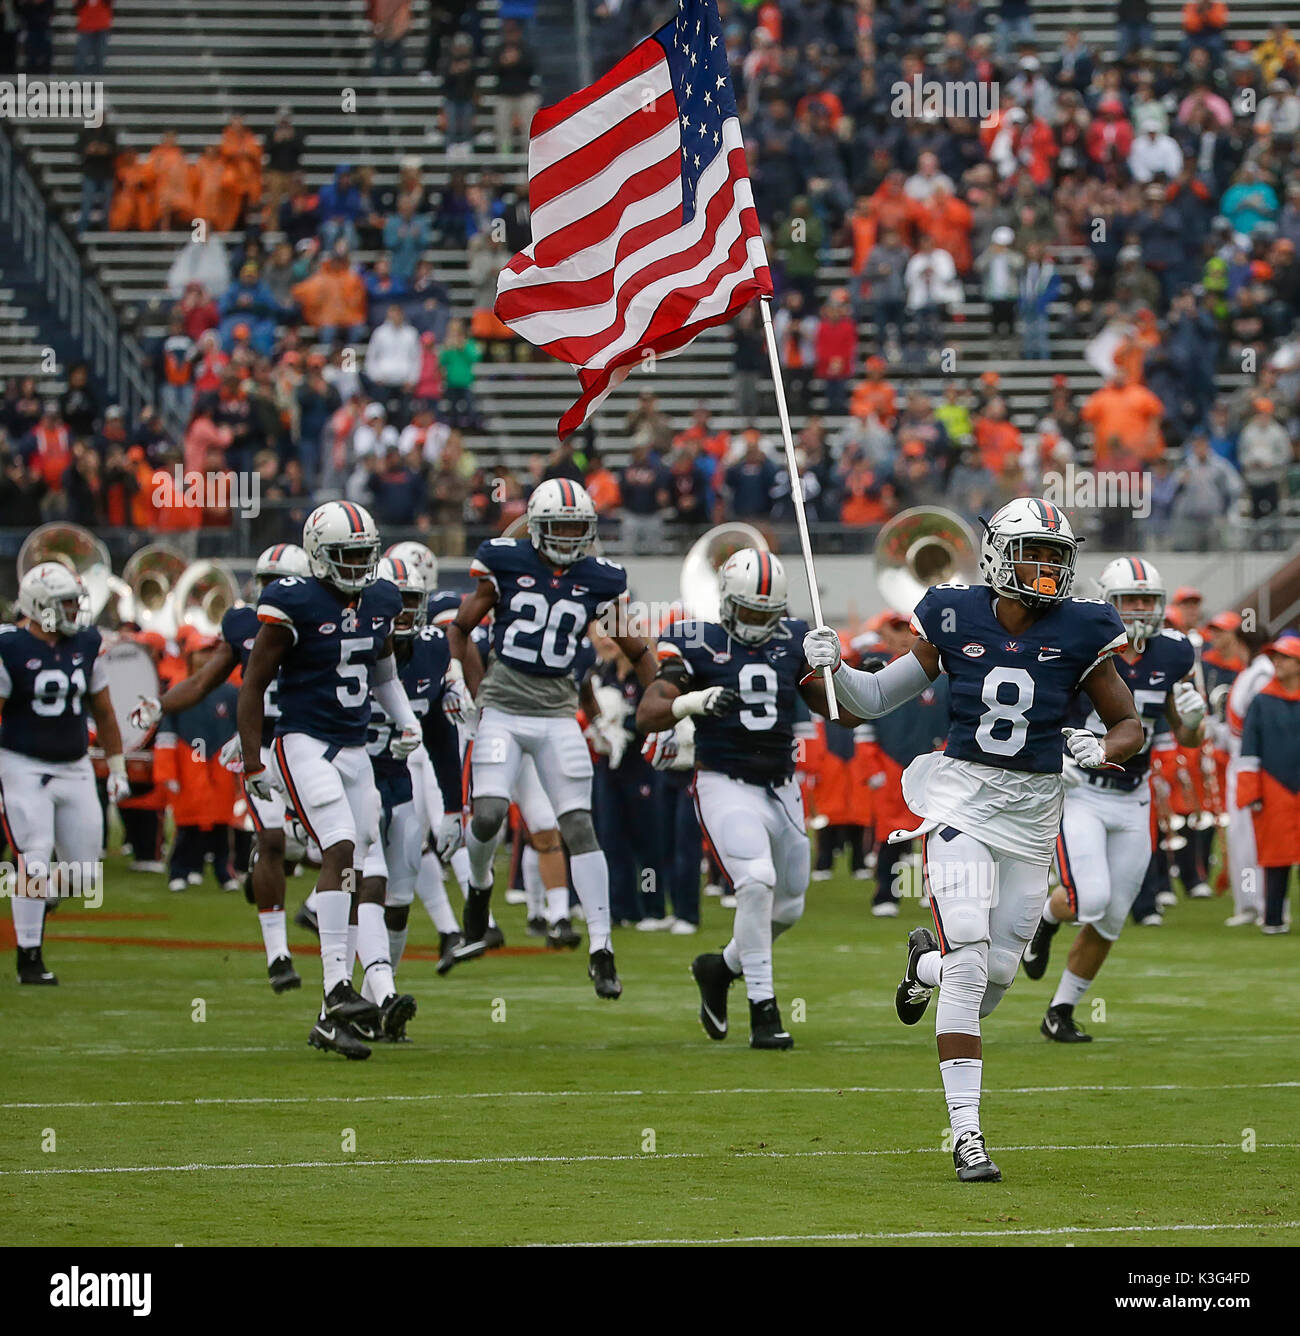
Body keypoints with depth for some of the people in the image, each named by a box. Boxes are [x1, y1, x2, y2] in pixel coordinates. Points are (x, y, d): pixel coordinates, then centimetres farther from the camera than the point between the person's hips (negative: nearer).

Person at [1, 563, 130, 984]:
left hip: (74, 768, 5)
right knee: (35, 862, -12)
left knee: (83, 866, 3)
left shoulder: (86, 645, 4)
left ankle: (36, 904, 31)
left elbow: (103, 712, 15)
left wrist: (117, 768, 15)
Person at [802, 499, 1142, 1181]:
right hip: (962, 798, -2)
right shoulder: (955, 619, -3)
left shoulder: (1078, 631, -3)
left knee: (996, 972, 5)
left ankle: (925, 960, 44)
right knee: (969, 961, -16)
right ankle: (966, 1134, -13)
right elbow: (877, 698, 7)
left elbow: (1129, 724, 6)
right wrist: (833, 666, -11)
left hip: (1033, 812, 2)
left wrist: (1102, 751, -16)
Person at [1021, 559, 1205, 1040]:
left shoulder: (1173, 654, -3)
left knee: (1109, 921, 4)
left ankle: (1060, 1013, 20)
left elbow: (1187, 740, 7)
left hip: (1132, 801, 4)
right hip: (1079, 795, -4)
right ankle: (1047, 916, 16)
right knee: (1090, 900, -21)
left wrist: (1192, 717, -16)